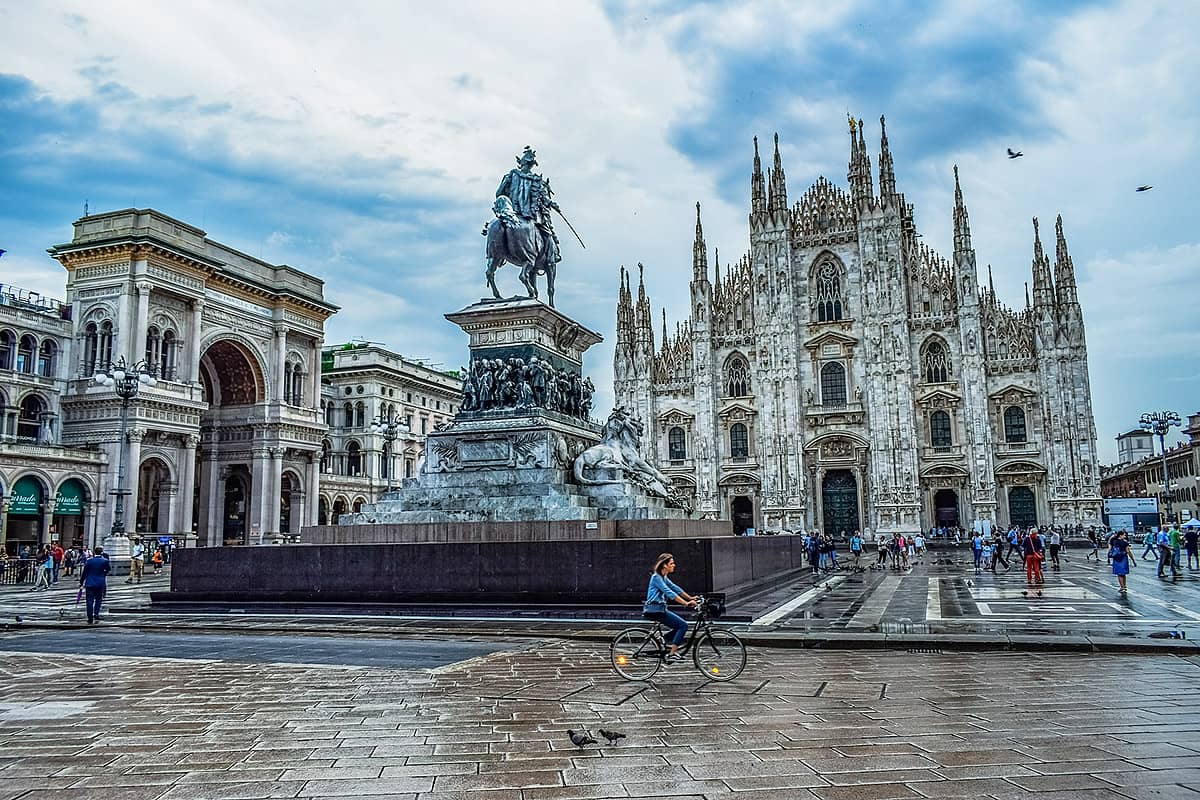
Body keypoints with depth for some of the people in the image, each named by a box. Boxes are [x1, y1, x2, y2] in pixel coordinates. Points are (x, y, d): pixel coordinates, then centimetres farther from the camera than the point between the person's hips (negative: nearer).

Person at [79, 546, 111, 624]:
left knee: (90, 601, 5)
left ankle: (90, 619, 4)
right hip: (100, 584, 0)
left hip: (89, 583, 0)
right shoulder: (105, 561, -5)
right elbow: (109, 570, 10)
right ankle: (96, 615, -3)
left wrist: (81, 582, 7)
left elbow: (84, 572, 0)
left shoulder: (89, 561, -4)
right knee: (98, 600, 13)